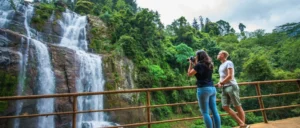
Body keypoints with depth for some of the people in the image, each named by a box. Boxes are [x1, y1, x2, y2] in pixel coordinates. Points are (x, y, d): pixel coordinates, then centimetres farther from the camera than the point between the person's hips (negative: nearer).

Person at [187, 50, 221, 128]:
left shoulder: (199, 65, -9)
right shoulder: (209, 65, 15)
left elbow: (189, 74, -4)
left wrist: (191, 64, 6)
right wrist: (195, 64, 21)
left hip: (203, 89, -8)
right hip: (212, 88, 9)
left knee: (205, 113, -3)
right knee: (214, 111, 11)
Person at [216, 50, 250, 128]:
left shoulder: (229, 63, -3)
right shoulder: (221, 66, 23)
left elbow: (230, 76, -13)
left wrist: (221, 83, -5)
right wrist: (220, 83, 6)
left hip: (231, 87, -8)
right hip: (224, 88, 8)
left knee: (238, 107, -2)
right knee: (225, 107, -3)